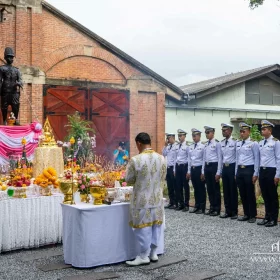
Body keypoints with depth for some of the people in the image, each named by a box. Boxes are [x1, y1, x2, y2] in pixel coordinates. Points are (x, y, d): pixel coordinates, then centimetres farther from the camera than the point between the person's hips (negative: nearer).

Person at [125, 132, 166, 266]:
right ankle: (153, 253, 24)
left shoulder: (135, 160, -18)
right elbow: (163, 179, 9)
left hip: (142, 199, -5)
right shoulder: (161, 158, -2)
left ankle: (144, 256, 11)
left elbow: (128, 180, -7)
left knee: (143, 227, 4)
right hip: (157, 198, 5)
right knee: (156, 225, 14)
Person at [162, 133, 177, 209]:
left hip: (172, 168, -8)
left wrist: (174, 170, -16)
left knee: (174, 187, 0)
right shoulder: (168, 147, 11)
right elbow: (163, 154, 10)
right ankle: (171, 202, 19)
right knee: (169, 187, 11)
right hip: (168, 168, 8)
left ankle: (175, 203, 7)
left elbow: (176, 159, -15)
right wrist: (165, 146, 2)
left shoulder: (176, 147, -13)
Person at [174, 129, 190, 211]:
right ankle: (180, 204, 20)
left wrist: (188, 171, -12)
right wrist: (175, 169, 12)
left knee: (185, 186, 2)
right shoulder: (177, 146, 10)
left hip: (184, 166, -6)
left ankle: (186, 205, 12)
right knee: (178, 186, 9)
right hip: (178, 166, 6)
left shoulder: (187, 146, -10)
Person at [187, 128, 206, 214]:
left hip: (199, 168, -6)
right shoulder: (190, 147, 10)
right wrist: (189, 171, 11)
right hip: (193, 169, 6)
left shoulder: (203, 146, -9)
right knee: (195, 188, 12)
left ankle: (202, 208, 11)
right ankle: (197, 206, 21)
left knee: (201, 188, 2)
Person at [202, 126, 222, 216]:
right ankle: (212, 207, 20)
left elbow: (220, 158, -10)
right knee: (209, 188, 10)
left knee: (216, 188, 1)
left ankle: (217, 209, 10)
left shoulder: (217, 143, -9)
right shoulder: (206, 144, 12)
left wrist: (218, 172, -13)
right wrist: (203, 171, 13)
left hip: (214, 166, -7)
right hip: (207, 166, 7)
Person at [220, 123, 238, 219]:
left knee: (233, 190, 3)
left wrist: (236, 172, -12)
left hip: (232, 167, -6)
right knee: (226, 190, 10)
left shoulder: (235, 142, -11)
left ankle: (234, 212, 13)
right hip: (224, 167, 6)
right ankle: (228, 211, 20)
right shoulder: (221, 143, 8)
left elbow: (238, 157, -10)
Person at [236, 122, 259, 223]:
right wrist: (236, 172, 12)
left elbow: (257, 159, -7)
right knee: (242, 194, 10)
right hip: (239, 170, 6)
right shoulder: (238, 144, 11)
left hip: (249, 170, -6)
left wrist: (255, 174, -11)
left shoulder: (253, 143, -7)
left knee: (250, 194, 0)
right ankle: (246, 214, 21)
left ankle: (252, 215, 12)